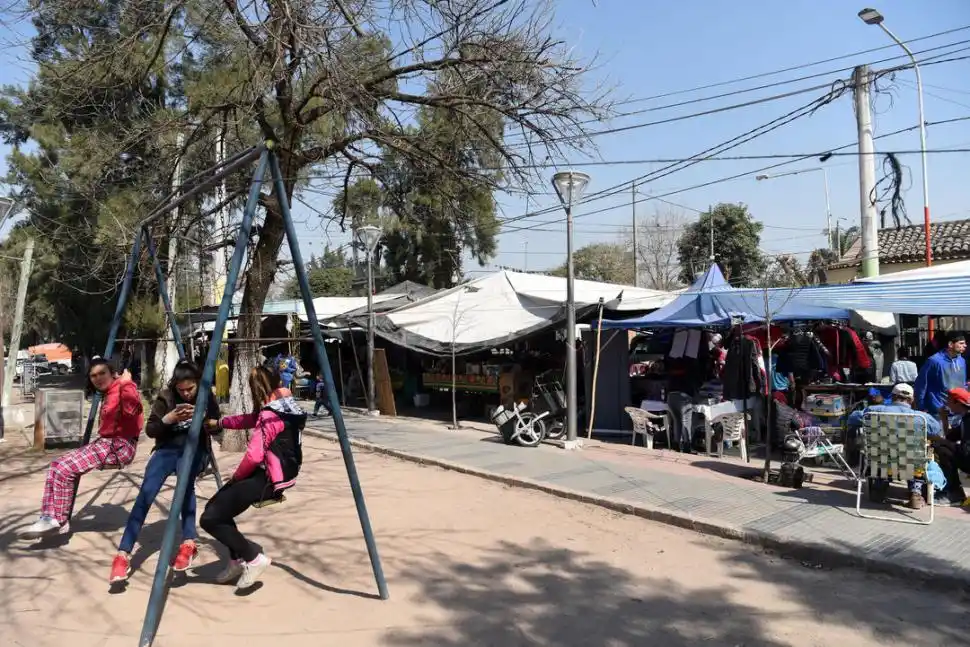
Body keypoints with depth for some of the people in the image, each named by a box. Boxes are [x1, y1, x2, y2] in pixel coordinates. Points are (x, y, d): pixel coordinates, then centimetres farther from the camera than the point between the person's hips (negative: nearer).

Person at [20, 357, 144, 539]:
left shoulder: (123, 388, -14)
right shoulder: (108, 394, 17)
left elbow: (133, 409, -33)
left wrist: (126, 383, -34)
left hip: (119, 446, -10)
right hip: (105, 442, 10)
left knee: (65, 469, -14)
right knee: (56, 465, 4)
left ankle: (59, 521, 0)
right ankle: (51, 517, 5)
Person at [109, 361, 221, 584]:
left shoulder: (206, 397, -2)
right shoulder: (165, 397, -4)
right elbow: (150, 430, -4)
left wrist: (202, 418, -20)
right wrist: (168, 418, -23)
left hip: (194, 450, -1)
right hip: (167, 449, 1)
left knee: (186, 481, -35)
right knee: (145, 493, -21)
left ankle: (188, 544, -38)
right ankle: (123, 555, -19)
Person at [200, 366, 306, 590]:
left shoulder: (270, 415, -21)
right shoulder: (284, 406, 9)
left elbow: (254, 455, -24)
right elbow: (249, 419, 24)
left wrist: (236, 476, -6)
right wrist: (219, 423, 27)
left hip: (268, 479, -10)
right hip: (273, 474, 10)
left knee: (210, 518, -8)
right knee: (216, 506, 20)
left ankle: (254, 559, 0)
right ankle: (237, 560, 26)